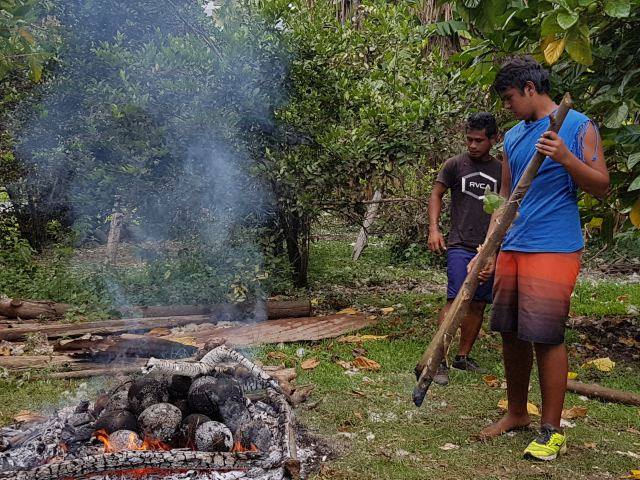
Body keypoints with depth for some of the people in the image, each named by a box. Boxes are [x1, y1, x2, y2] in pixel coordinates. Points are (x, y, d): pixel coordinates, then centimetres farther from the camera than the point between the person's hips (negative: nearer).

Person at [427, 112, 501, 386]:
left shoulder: (500, 169, 10)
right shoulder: (455, 164, 2)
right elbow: (436, 195, 3)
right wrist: (434, 228, -11)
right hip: (460, 246, -4)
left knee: (478, 305, 7)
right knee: (455, 301, -14)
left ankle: (463, 356, 19)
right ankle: (439, 361, -12)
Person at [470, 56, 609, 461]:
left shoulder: (577, 125, -1)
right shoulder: (513, 137, 17)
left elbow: (601, 186, -4)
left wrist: (566, 158, -21)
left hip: (553, 249, -6)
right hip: (512, 249, 6)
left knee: (546, 337, -7)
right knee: (511, 334, 9)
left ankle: (551, 430, 7)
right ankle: (516, 414, 25)